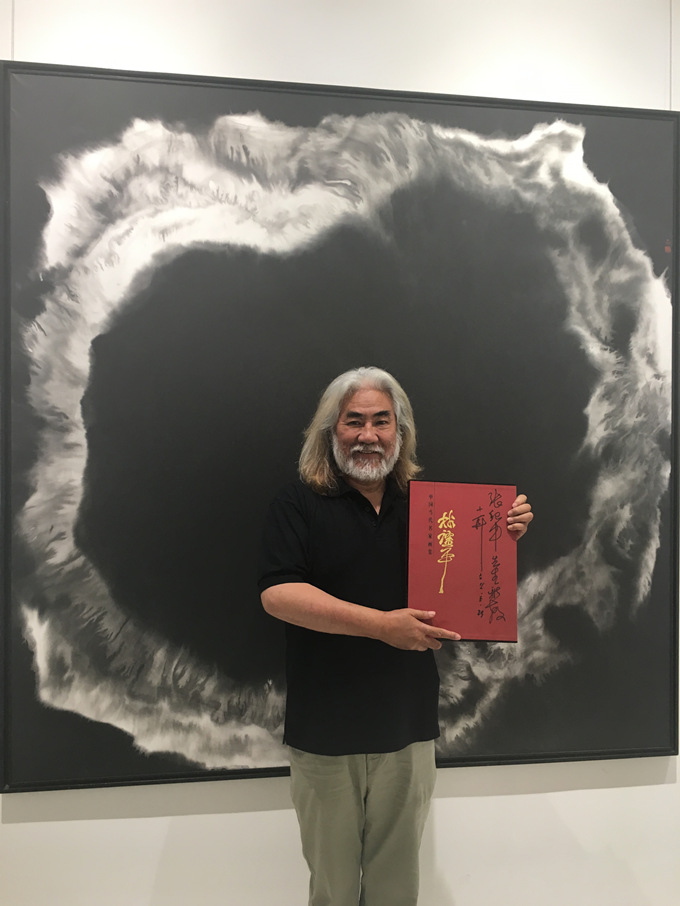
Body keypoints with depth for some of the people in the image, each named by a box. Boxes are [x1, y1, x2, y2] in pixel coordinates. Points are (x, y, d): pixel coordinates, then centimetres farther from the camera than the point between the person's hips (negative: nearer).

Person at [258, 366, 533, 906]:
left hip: (409, 725, 3)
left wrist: (506, 536, -6)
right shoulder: (298, 505, -8)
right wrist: (383, 625, -26)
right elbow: (277, 594, -19)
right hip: (325, 730, -2)